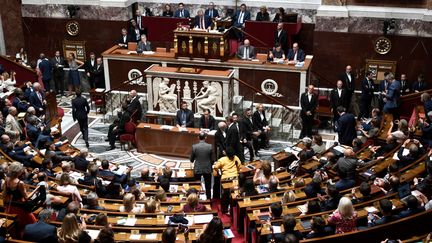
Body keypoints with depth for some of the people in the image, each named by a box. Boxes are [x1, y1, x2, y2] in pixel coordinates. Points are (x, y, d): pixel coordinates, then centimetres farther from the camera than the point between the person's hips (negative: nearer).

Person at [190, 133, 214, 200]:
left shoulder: (194, 146, -13)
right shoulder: (210, 146, -12)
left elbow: (191, 159, -2)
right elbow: (212, 159, -5)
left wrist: (192, 161, 22)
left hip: (197, 169, 0)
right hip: (207, 169, 0)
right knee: (208, 187, 14)